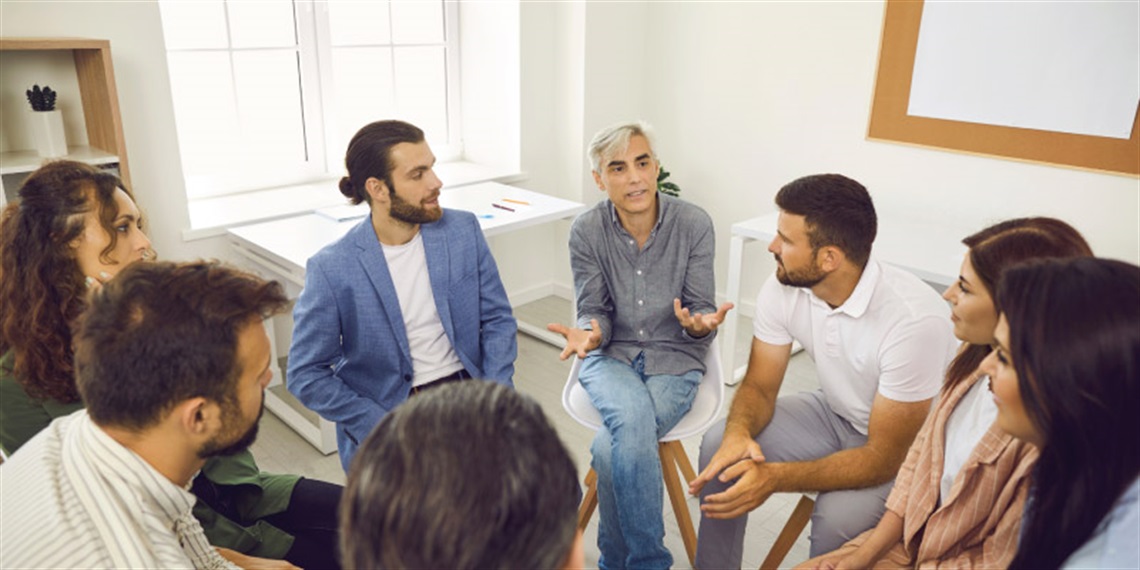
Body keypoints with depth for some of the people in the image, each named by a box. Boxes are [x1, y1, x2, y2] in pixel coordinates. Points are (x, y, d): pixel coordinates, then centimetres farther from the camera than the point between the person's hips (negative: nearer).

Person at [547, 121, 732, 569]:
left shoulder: (694, 224, -8)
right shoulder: (586, 231, -6)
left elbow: (701, 310, -4)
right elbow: (594, 310, -1)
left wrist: (700, 325, -28)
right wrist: (589, 333, -25)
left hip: (674, 359, -1)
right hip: (611, 355, 1)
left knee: (611, 448, -26)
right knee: (633, 417, -33)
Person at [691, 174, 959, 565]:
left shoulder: (914, 320, -33)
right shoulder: (783, 288, -17)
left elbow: (884, 458, -28)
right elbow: (760, 387, -6)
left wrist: (774, 478, -39)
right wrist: (739, 432, -29)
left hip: (905, 446, -5)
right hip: (834, 414, 5)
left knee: (837, 518, -31)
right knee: (719, 446, -13)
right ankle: (713, 566, 7)